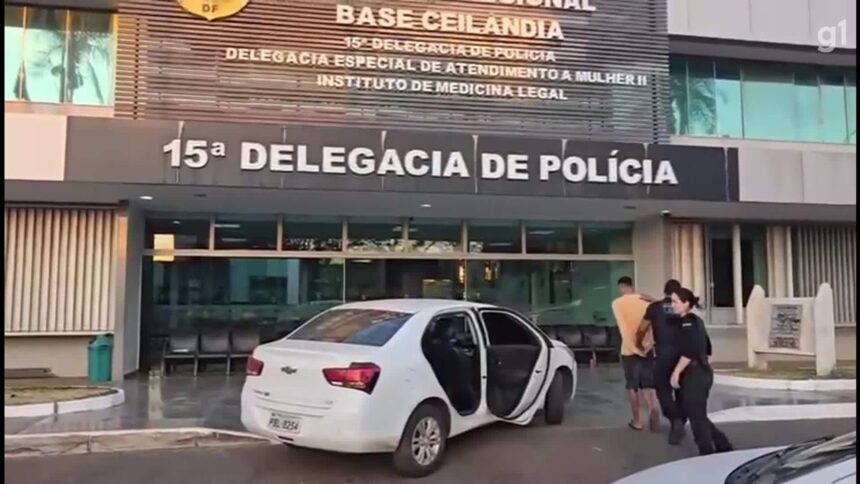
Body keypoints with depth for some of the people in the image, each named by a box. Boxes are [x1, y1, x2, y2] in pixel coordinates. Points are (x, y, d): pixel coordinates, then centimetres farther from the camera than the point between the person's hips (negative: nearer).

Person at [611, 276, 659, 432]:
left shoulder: (617, 303, -4)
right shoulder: (644, 300, 6)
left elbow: (623, 327, -15)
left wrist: (633, 346, -14)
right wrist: (651, 342, -10)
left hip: (629, 350, -3)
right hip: (647, 348, 3)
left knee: (632, 387, 10)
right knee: (648, 384, 10)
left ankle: (637, 421, 15)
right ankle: (653, 408, -17)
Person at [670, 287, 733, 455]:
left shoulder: (688, 322, -16)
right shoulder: (696, 320, 13)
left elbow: (689, 352, -24)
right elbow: (705, 348, 19)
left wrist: (676, 372, -19)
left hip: (695, 374, -9)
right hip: (703, 371, 9)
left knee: (696, 415, 1)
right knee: (697, 414, 17)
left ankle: (707, 453, 10)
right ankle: (722, 445, 24)